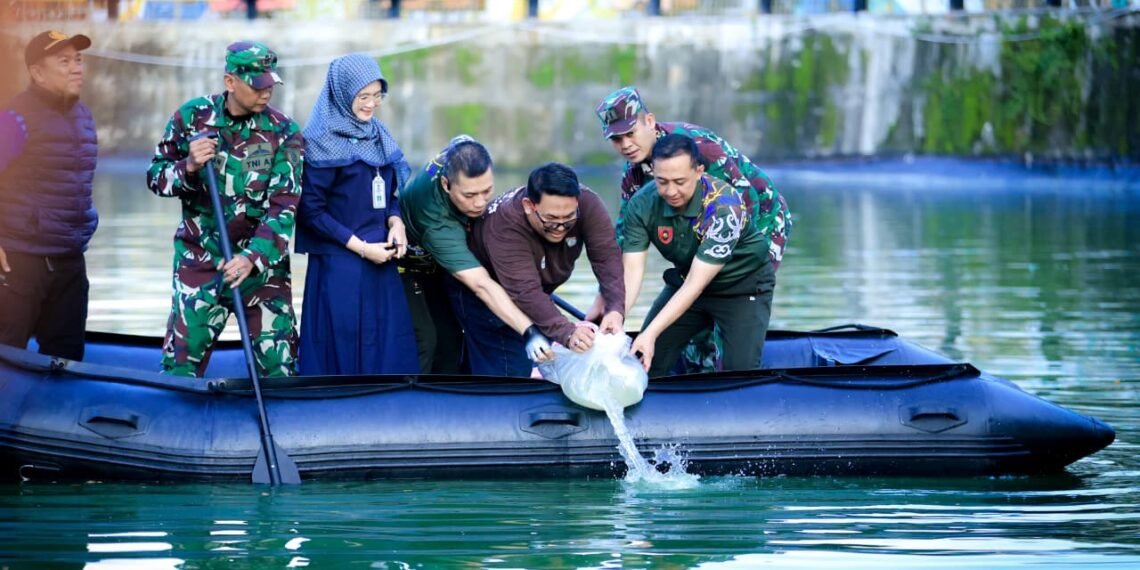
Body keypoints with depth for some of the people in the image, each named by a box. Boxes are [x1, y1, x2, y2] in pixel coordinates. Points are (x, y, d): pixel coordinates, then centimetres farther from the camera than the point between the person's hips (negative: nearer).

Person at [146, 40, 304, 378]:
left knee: (279, 366, 0)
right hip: (200, 260, 0)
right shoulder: (193, 116, -2)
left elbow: (284, 206, -12)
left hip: (262, 262, 0)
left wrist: (252, 258, -25)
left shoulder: (284, 133, -6)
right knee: (181, 363, -3)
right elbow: (156, 177, 5)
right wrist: (188, 167, -17)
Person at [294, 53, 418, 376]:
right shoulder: (322, 141, -10)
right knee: (344, 352, -3)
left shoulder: (377, 135, 10)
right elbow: (311, 210, -12)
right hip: (339, 266, -7)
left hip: (380, 261, 7)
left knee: (388, 351, 5)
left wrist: (395, 221, -4)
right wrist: (360, 247, -14)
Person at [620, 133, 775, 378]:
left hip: (743, 286, -4)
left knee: (740, 373, -16)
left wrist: (651, 333, -44)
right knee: (643, 363, -1)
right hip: (684, 281, 4)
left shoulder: (724, 206, -34)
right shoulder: (642, 204, -21)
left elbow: (696, 283, -36)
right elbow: (631, 271, -24)